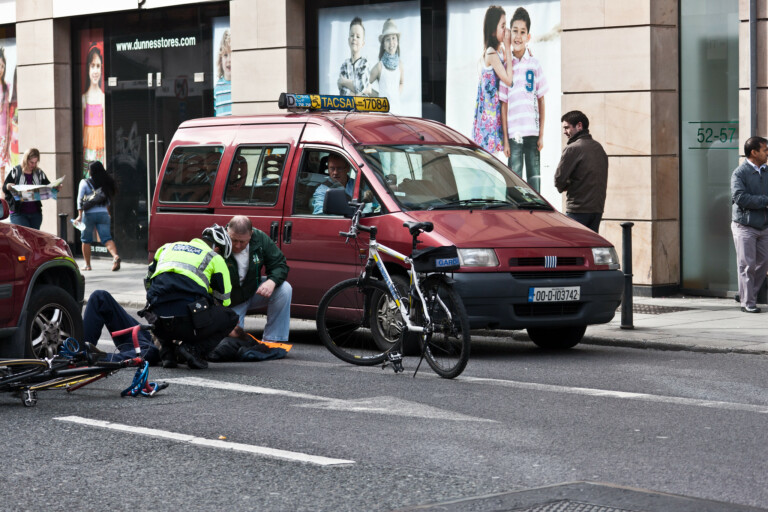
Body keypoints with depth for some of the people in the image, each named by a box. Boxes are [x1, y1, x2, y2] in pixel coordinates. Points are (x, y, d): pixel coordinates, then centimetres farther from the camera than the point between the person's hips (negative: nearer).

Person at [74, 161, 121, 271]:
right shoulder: (105, 183, 9)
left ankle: (87, 265, 16)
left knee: (86, 240, 12)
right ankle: (115, 256, -30)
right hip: (103, 213, 3)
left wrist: (80, 215, -11)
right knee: (106, 238, -4)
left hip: (89, 214, -3)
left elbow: (80, 199, -10)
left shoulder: (85, 183, -3)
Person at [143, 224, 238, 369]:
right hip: (188, 323, -5)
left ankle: (167, 353, 15)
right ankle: (192, 349, -1)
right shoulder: (215, 258, 12)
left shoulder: (167, 247, 25)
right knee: (231, 317, 19)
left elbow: (148, 282, 34)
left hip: (160, 323, 5)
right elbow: (223, 300, 16)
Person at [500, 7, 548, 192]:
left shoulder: (534, 64, 4)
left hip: (532, 133, 1)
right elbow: (503, 104, 3)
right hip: (513, 133, -1)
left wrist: (542, 134, 2)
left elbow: (541, 101, 7)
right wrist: (505, 139, -2)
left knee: (534, 179, 3)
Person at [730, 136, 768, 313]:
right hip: (744, 226, -6)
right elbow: (740, 197, -20)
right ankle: (747, 303, 3)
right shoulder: (739, 173, -9)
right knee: (747, 265, -4)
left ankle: (748, 295, 22)